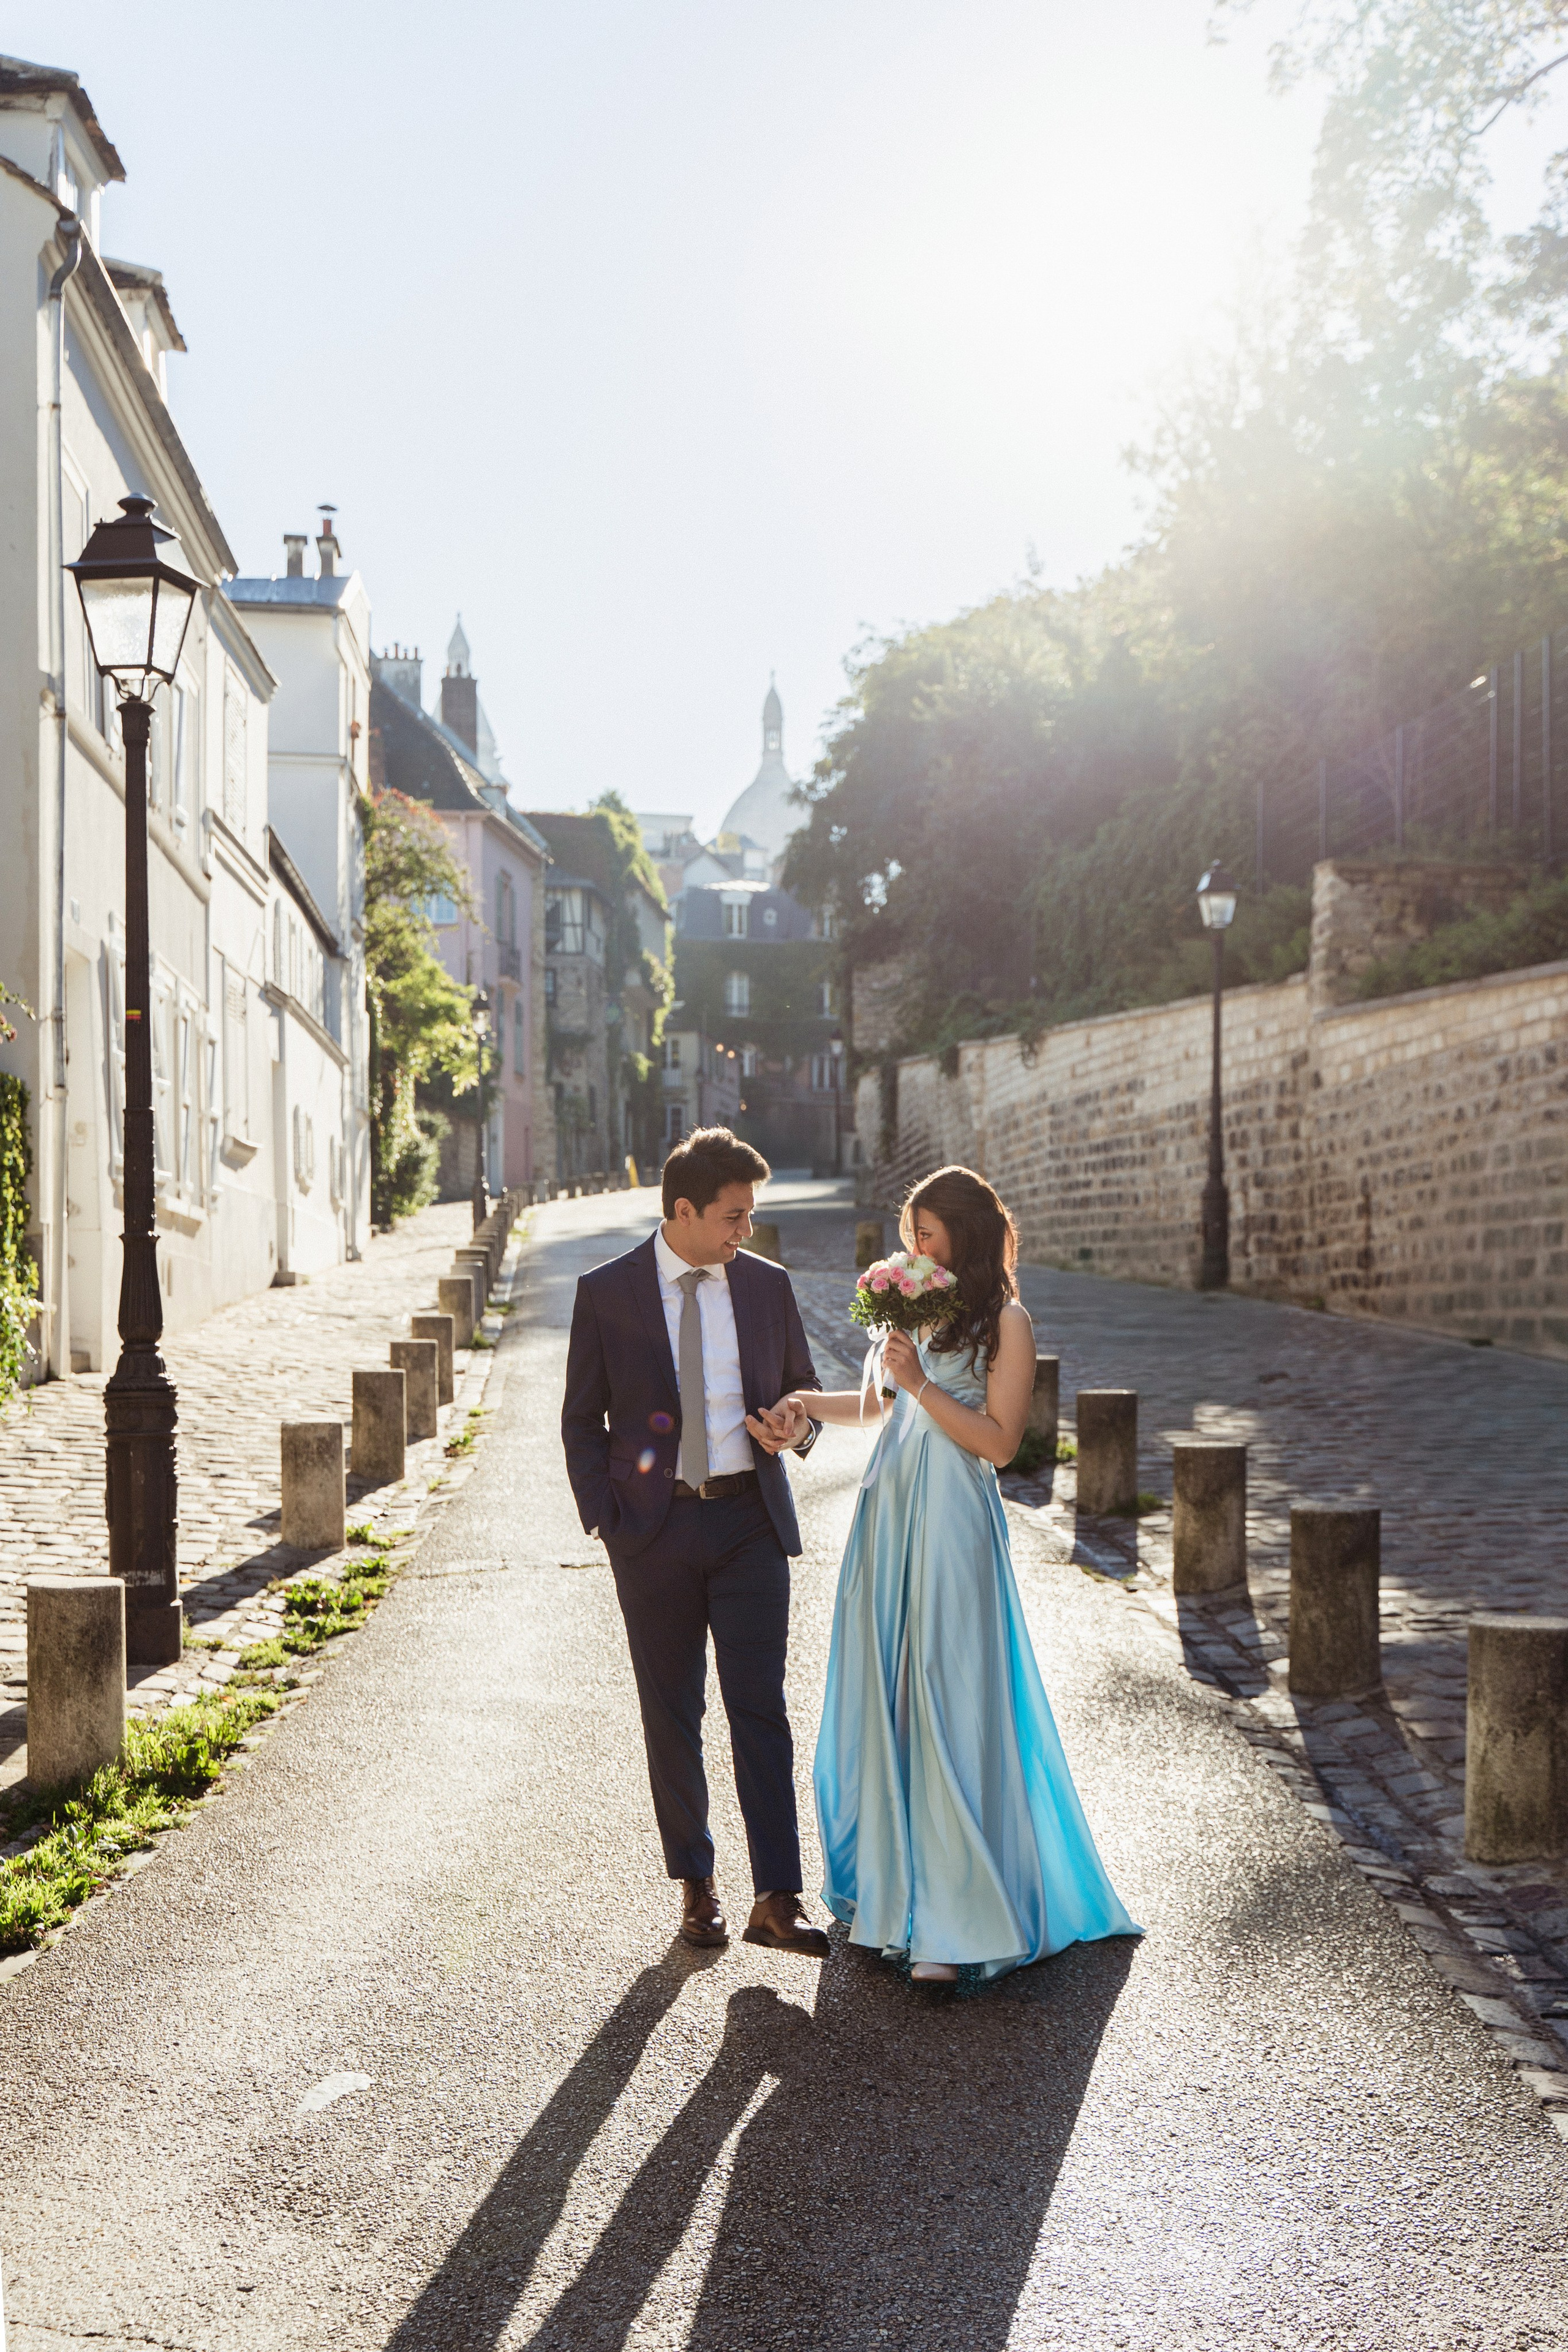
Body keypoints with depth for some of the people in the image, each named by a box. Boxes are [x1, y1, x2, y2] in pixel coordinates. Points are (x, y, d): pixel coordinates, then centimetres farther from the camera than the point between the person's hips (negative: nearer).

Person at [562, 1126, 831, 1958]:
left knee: (761, 1709, -4)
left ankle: (777, 1899, -2)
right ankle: (694, 1882, 21)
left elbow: (802, 1384, 17)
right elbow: (582, 1421, 4)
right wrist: (605, 1518, -5)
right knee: (671, 1715, 9)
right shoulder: (606, 1293, -2)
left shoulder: (767, 1285, 4)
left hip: (749, 1522, 1)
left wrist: (797, 1417, -7)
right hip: (654, 1528, -1)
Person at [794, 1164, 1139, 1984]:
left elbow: (999, 1442, -11)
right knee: (882, 1703, 8)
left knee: (946, 1709, -7)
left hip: (949, 1526, -7)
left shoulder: (1005, 1323, -5)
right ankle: (894, 1890, 20)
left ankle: (956, 1922, -1)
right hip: (889, 1518, 7)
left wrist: (920, 1383, -14)